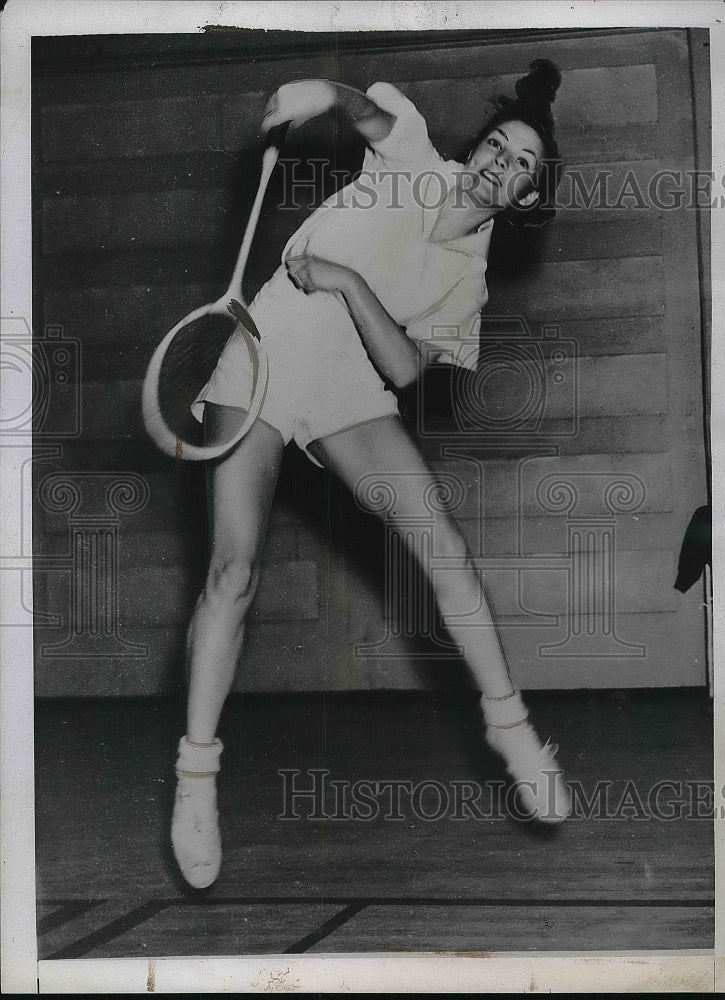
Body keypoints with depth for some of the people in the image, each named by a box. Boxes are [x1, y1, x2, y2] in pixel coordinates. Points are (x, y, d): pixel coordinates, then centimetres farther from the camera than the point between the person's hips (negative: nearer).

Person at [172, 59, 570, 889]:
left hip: (350, 389, 2)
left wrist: (349, 283, -18)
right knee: (236, 567, -13)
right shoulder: (417, 159, 5)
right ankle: (195, 776, -6)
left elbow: (404, 367, -5)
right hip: (264, 355, -2)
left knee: (441, 539, -15)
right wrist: (327, 93, -24)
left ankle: (509, 725, -1)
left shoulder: (467, 279, 5)